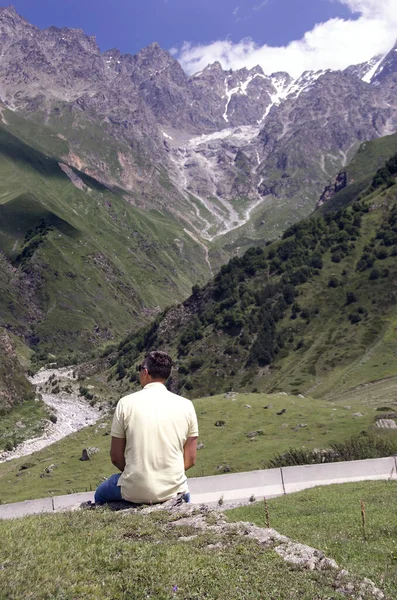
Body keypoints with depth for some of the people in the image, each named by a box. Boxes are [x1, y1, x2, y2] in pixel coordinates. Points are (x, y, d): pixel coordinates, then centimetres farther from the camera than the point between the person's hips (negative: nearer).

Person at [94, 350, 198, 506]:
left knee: (101, 493, 32)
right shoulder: (186, 405, -4)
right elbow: (190, 459, 0)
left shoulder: (126, 403, -8)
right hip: (173, 491, 2)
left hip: (134, 492, -1)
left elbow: (116, 458, -2)